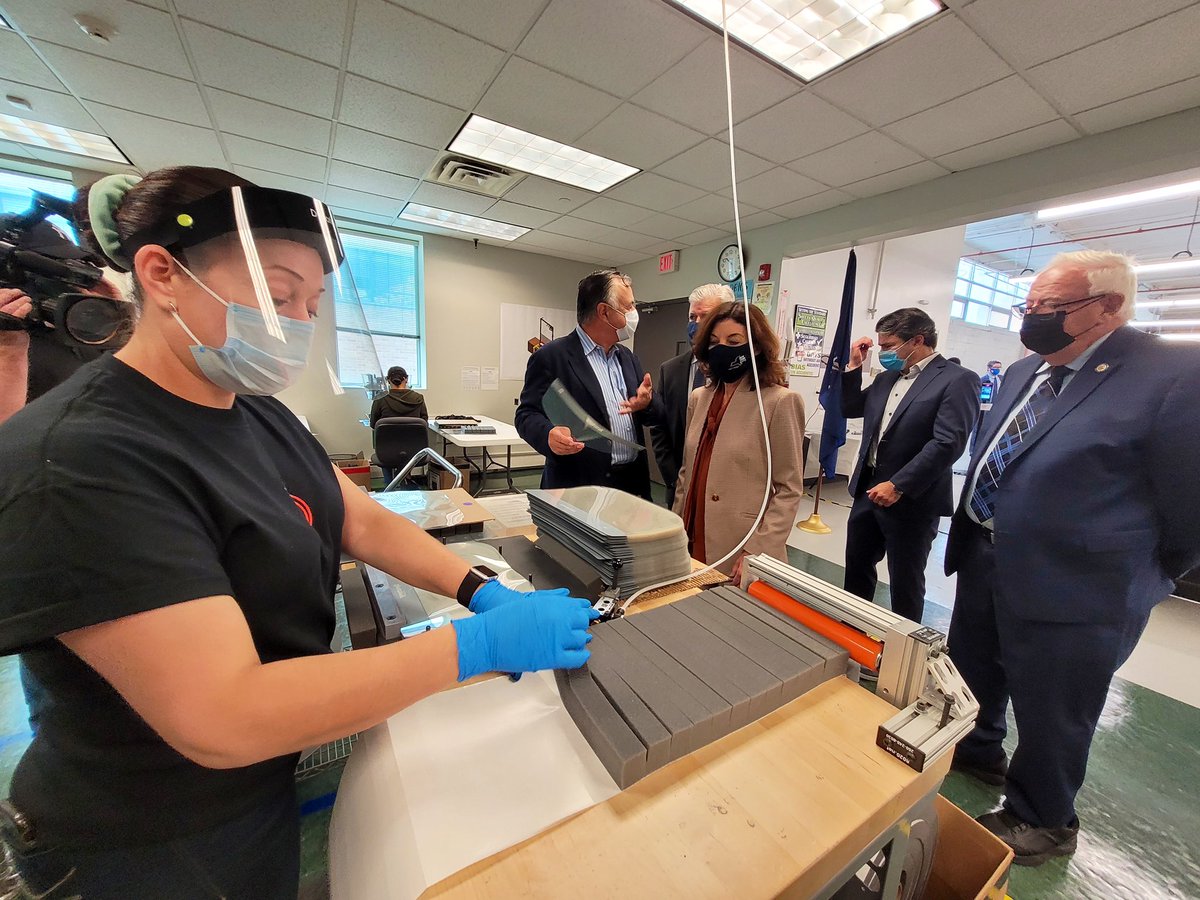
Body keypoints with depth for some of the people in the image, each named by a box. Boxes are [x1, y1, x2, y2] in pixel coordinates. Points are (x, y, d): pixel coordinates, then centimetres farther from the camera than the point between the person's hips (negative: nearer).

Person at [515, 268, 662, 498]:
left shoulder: (627, 357, 13)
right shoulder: (551, 357, -9)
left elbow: (658, 416, 13)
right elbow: (527, 414, -11)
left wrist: (648, 403, -10)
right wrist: (548, 434, -32)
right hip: (581, 490, -6)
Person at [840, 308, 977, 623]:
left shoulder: (957, 379, -11)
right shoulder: (887, 377, 11)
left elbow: (947, 443, -19)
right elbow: (850, 409, 18)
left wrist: (898, 486, -21)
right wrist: (854, 366, 7)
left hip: (911, 501, -7)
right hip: (868, 490, 7)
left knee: (905, 584, 11)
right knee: (856, 569, 18)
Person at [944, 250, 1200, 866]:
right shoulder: (1022, 372, 5)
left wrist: (1142, 580, 2)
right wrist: (970, 539, 16)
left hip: (1069, 590, -6)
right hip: (983, 563, 7)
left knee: (1049, 716, 15)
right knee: (970, 677, 25)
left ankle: (1041, 821, 41)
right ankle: (976, 751, 52)